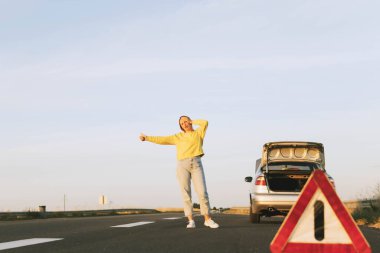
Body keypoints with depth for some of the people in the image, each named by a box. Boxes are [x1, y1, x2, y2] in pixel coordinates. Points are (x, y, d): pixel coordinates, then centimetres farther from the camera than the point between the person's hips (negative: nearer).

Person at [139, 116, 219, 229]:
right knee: (186, 193, -4)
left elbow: (205, 122, 0)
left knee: (202, 192, -10)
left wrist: (192, 122, 14)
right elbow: (162, 140, 17)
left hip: (196, 165, -1)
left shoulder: (198, 133, 16)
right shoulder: (178, 137, 17)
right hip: (183, 165, 1)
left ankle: (208, 220, -2)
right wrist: (147, 138, 14)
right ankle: (191, 221, 0)